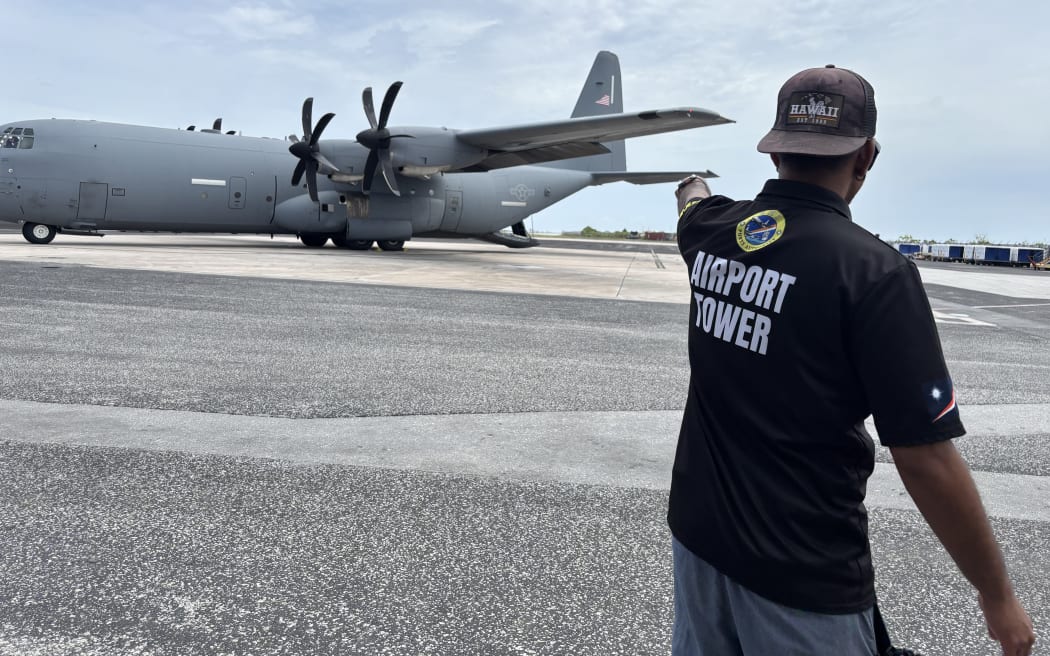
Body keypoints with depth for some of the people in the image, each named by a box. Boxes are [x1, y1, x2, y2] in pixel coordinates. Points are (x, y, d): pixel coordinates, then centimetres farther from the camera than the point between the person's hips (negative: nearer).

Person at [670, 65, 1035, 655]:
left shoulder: (713, 231, -3)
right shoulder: (874, 270, -21)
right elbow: (926, 458, -19)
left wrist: (693, 186, 48)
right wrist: (998, 596, -4)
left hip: (699, 530, 6)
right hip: (802, 575, -5)